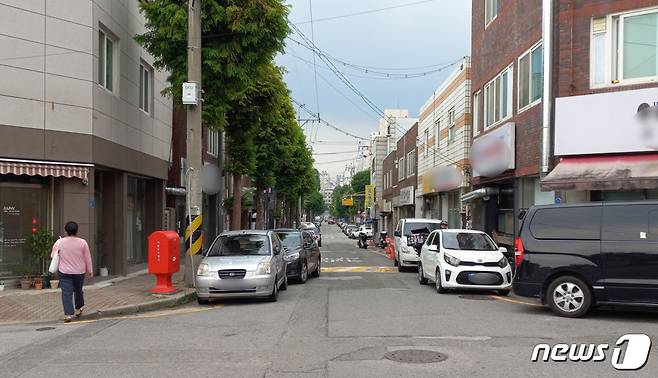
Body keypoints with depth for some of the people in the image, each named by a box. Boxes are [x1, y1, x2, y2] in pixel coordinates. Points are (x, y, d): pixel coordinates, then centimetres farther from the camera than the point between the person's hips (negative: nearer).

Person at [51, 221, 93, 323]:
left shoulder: (59, 242, -6)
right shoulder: (82, 242, -6)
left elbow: (53, 256, 3)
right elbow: (88, 258, -1)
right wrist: (89, 271, 8)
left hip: (64, 272, -1)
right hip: (79, 272, 1)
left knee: (66, 293, -1)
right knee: (78, 291, 20)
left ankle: (68, 314, -9)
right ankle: (78, 309, 35)